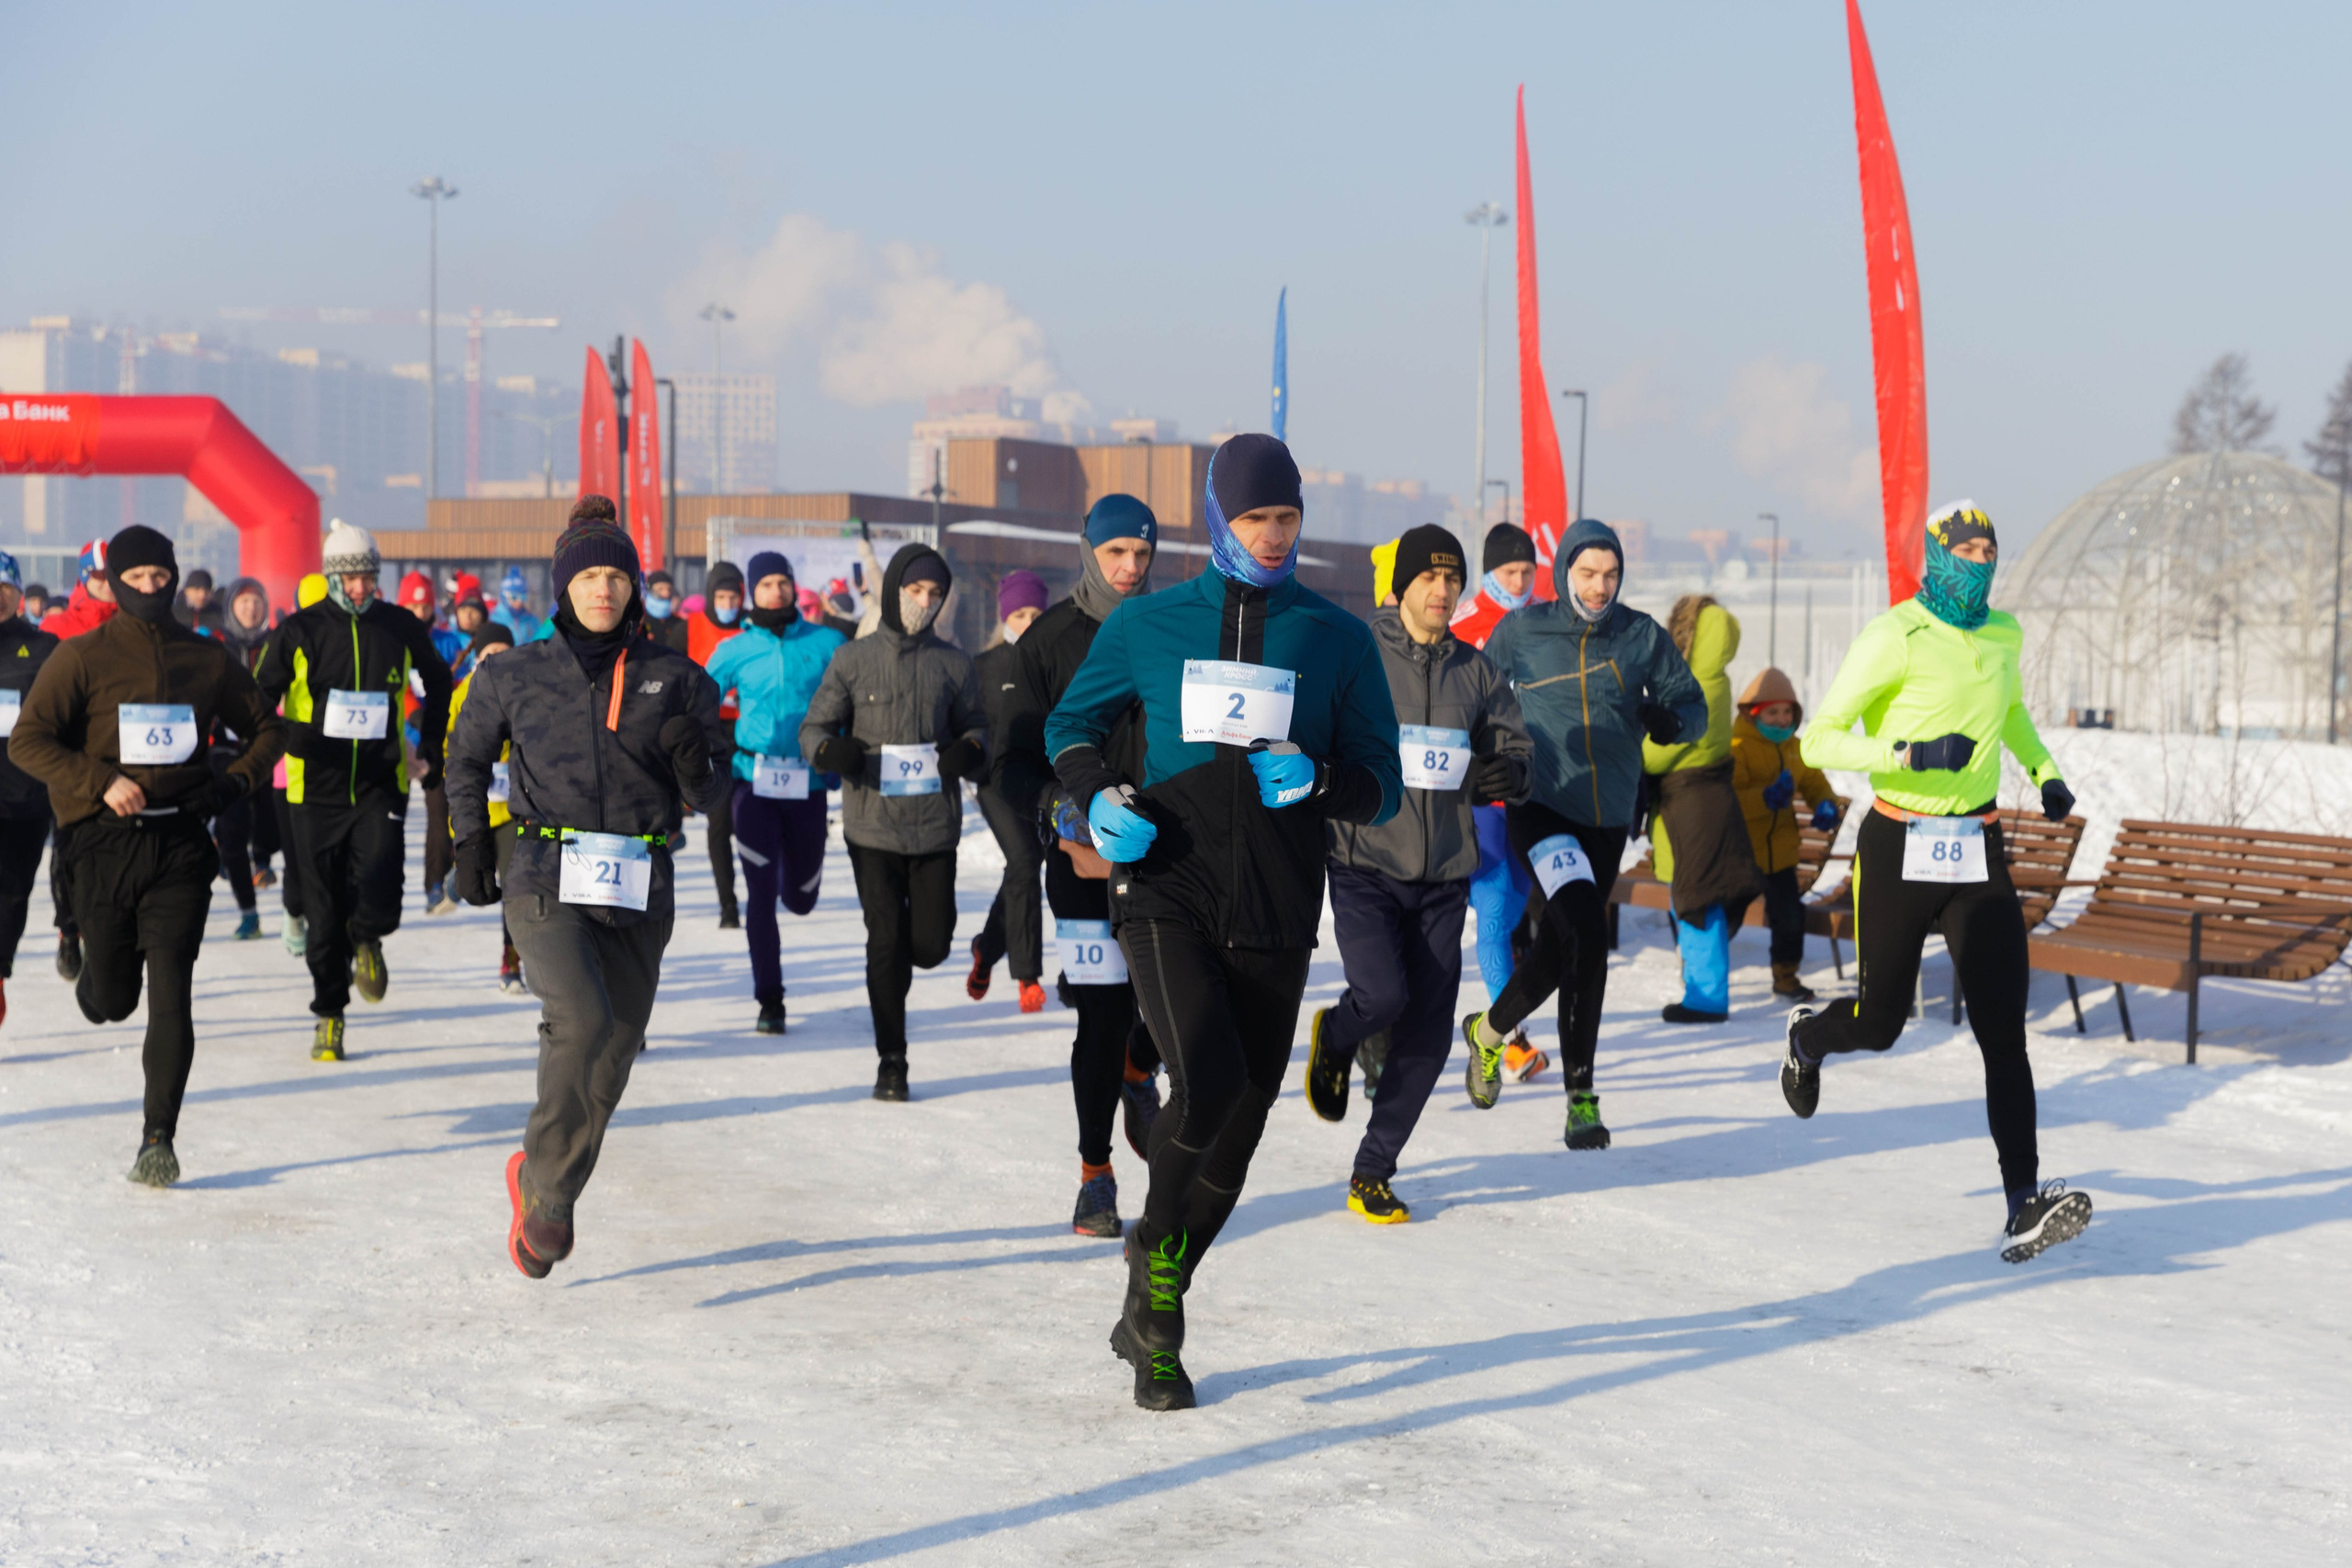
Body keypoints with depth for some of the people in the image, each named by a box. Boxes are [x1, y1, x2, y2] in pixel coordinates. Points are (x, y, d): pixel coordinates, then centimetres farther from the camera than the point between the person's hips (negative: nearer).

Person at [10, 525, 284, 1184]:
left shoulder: (207, 658, 8)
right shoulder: (83, 657, 0)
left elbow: (267, 727, 19)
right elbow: (28, 741, -6)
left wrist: (235, 782, 1)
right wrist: (101, 782, -18)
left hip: (181, 845, 1)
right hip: (107, 841, -1)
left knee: (170, 998, -8)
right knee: (110, 1001, 6)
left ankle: (159, 1138, -3)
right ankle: (94, 976, 44)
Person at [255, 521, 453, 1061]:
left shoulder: (400, 628, 3)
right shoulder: (300, 632, -2)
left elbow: (438, 682, 20)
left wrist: (429, 751, 15)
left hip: (381, 783, 0)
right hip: (316, 788, 0)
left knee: (378, 887, -19)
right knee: (323, 913, 3)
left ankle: (366, 940, 17)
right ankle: (329, 1016, 21)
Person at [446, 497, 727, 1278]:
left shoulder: (676, 680, 5)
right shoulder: (516, 674, 4)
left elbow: (705, 798, 8)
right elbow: (468, 756, 20)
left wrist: (696, 762, -13)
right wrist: (471, 840, 9)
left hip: (640, 893, 3)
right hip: (546, 883, -2)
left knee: (611, 1059, 5)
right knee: (584, 1022, -24)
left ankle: (540, 1183, 29)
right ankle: (547, 1186, -5)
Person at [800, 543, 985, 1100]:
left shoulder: (953, 663, 6)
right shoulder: (853, 660, 2)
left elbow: (975, 724, 16)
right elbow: (813, 727, 6)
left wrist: (969, 750, -8)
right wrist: (831, 750, -17)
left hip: (936, 825, 2)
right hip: (873, 826, -1)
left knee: (930, 943, 1)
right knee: (885, 943, -3)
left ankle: (896, 961, 38)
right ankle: (891, 1059, 10)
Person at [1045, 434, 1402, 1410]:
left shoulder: (1337, 639, 6)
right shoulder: (1148, 626, 6)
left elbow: (1384, 790, 9)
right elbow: (1071, 725, 19)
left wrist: (1317, 780, -13)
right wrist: (1099, 796, -1)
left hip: (1276, 920, 2)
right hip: (1166, 898, -2)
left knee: (1238, 1123, 7)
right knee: (1209, 1080, -25)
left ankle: (1151, 1324, 25)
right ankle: (1156, 1257, 2)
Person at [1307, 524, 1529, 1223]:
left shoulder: (1475, 672, 9)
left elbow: (1514, 747, 16)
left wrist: (1505, 774, -6)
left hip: (1444, 876, 4)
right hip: (1366, 865, -4)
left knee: (1428, 1032, 1)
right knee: (1384, 995, -21)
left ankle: (1373, 1173, 15)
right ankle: (1333, 1038, 17)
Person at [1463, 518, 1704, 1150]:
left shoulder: (1643, 637, 3)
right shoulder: (1522, 632, -1)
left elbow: (1693, 704, 9)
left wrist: (1670, 719, -14)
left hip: (1607, 819, 4)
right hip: (1540, 806, -4)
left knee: (1560, 947, 11)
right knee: (1587, 935, -22)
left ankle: (1490, 1029, 35)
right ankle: (1579, 1091, -9)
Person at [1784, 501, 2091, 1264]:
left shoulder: (2002, 634, 8)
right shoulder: (1892, 639, -11)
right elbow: (1818, 741, -14)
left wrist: (2045, 772, 13)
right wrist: (1908, 753, -27)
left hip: (1978, 855, 4)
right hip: (1899, 850, -4)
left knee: (2003, 1031, -9)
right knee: (1878, 1024, 7)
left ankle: (2024, 1205, -15)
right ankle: (1807, 1038, 45)